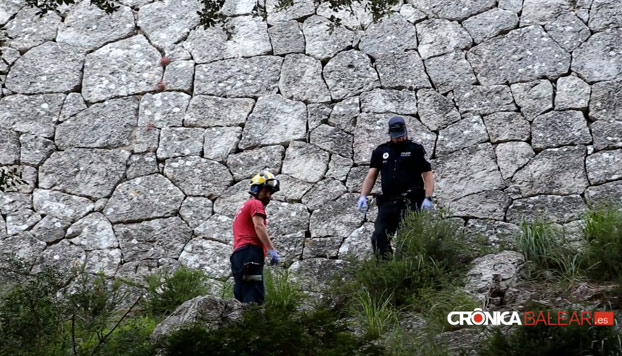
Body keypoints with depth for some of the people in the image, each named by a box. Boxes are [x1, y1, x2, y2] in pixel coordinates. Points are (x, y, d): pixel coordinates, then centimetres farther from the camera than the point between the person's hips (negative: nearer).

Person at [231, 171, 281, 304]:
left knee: (243, 298, 2)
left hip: (238, 254, 9)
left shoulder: (243, 207, 34)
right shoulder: (256, 204, 5)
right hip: (250, 252, -9)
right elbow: (259, 227, -12)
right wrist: (272, 250, -19)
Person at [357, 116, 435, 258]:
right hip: (388, 202, 4)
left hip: (411, 202, -4)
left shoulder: (416, 149, 8)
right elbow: (371, 176, 12)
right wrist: (363, 196, -4)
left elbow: (428, 175, 3)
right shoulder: (381, 151, 17)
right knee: (379, 237, -8)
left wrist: (427, 198, -11)